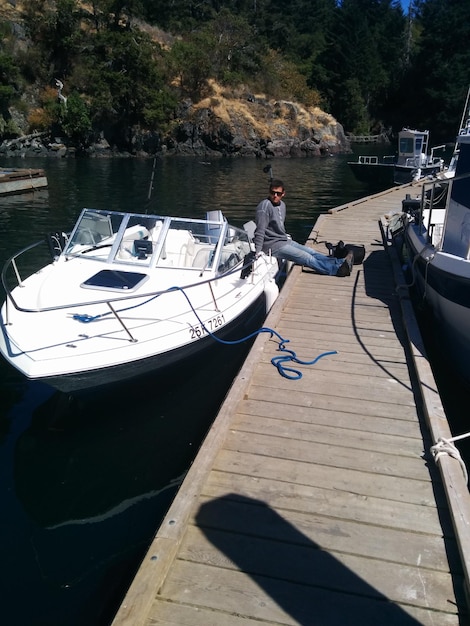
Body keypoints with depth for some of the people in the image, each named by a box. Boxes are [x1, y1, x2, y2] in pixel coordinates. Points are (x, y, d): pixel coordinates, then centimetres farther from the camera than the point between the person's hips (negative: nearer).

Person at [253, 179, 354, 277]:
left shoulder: (282, 205, 11)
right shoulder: (264, 206, -17)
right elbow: (260, 231, -21)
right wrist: (258, 252, -26)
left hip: (285, 241, 9)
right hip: (273, 246, -9)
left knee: (311, 252, -3)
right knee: (307, 258, -17)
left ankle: (339, 262, -7)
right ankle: (337, 269, -23)